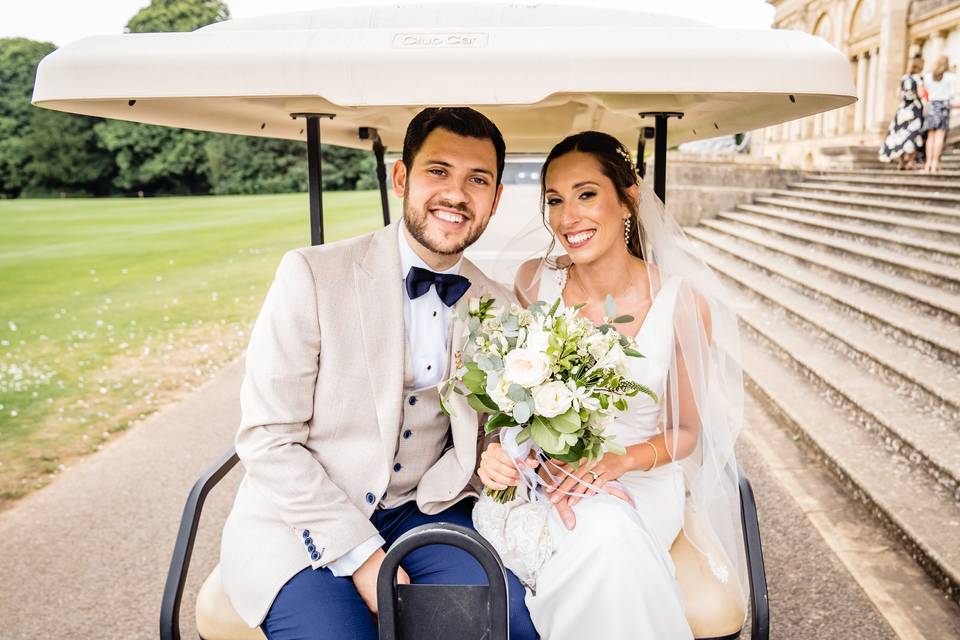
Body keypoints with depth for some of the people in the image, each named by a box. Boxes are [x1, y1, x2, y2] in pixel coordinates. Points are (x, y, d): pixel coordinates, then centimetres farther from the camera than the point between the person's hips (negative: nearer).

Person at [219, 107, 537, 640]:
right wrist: (361, 554, -17)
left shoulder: (497, 309, 2)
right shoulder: (311, 274, -12)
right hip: (300, 522, -3)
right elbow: (266, 437, -13)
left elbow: (481, 439, 10)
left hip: (421, 514, 3)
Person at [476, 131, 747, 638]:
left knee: (608, 525, -35)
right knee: (601, 536, -33)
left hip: (642, 478, 0)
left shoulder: (681, 303, -11)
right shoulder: (535, 281, -6)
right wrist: (499, 448, -18)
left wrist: (620, 461, -19)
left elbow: (685, 431, 0)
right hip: (540, 473, 1)